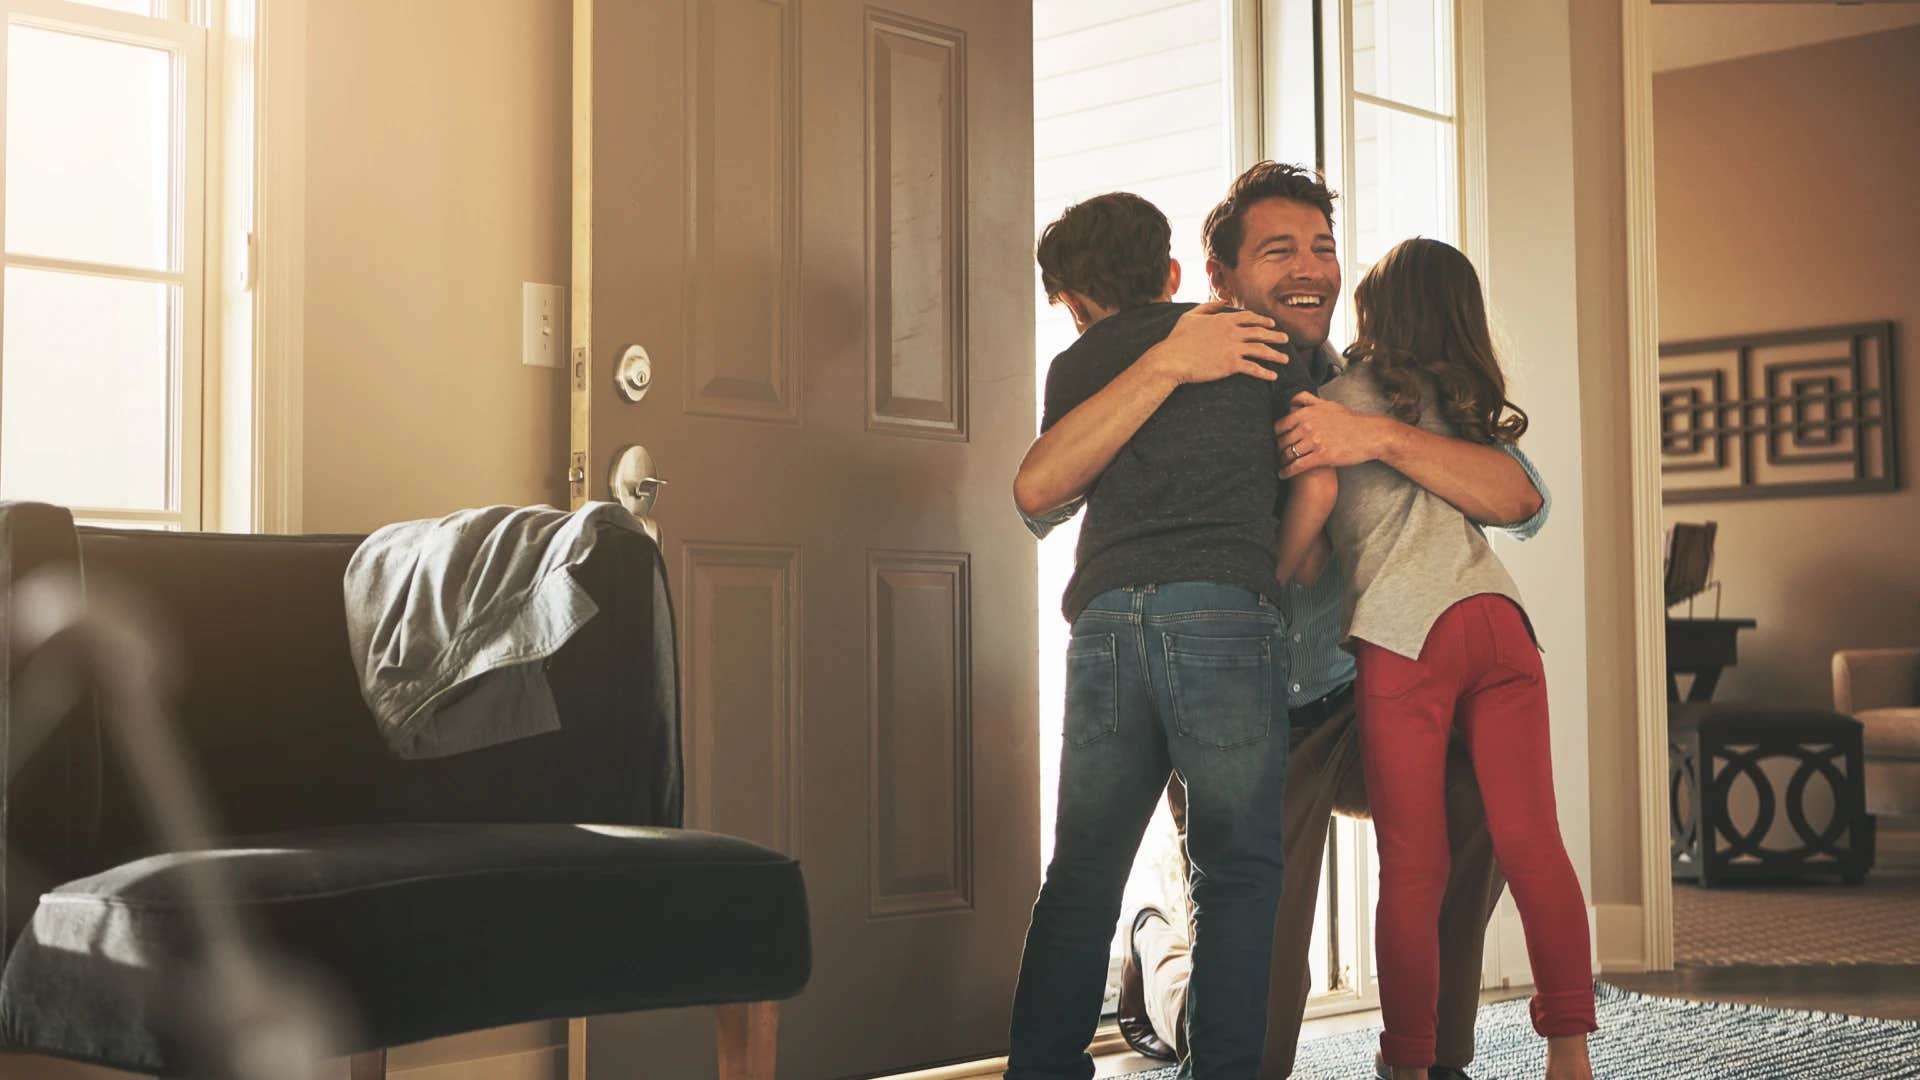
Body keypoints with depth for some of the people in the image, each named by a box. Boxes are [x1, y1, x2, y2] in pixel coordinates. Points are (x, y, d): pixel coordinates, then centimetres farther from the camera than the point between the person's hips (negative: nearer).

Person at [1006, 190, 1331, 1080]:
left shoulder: (1076, 366, 20)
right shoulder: (1261, 345, 17)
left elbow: (1037, 491, 25)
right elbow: (1317, 489, 12)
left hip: (1106, 622, 2)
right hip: (1223, 612, -2)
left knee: (1082, 875, 8)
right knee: (1238, 867, 4)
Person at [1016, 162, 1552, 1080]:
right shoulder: (1182, 400, -10)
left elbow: (1521, 501, -18)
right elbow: (1039, 496, -29)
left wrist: (1382, 437, -34)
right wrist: (1166, 363, -36)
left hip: (1351, 705, 3)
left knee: (1482, 791, -27)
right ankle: (1159, 951, 33)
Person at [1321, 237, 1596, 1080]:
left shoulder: (1345, 394, 10)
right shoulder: (1470, 406, 25)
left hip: (1407, 631, -4)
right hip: (1498, 616, 5)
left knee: (1414, 867, -3)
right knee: (1533, 844, 0)